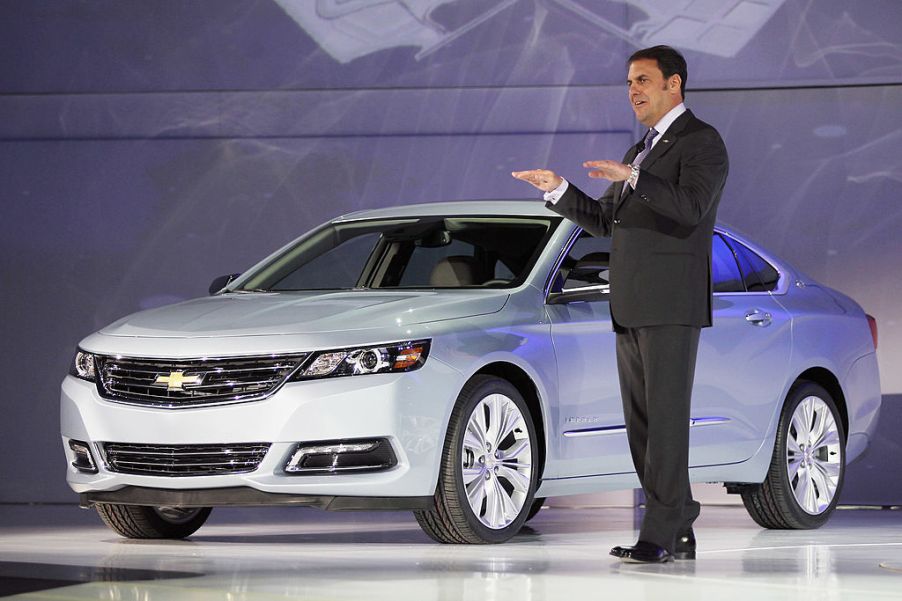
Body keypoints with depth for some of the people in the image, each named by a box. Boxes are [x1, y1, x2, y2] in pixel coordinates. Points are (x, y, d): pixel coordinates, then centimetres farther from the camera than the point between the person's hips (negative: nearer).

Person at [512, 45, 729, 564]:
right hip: (631, 307, 9)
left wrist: (631, 177, -32)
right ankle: (679, 531, 12)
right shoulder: (643, 150, 23)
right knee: (642, 424, 8)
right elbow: (607, 222, 22)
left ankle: (659, 536, -11)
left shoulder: (701, 142, -5)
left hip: (672, 305, -9)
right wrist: (558, 190, 11)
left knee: (667, 419, -10)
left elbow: (691, 206, -22)